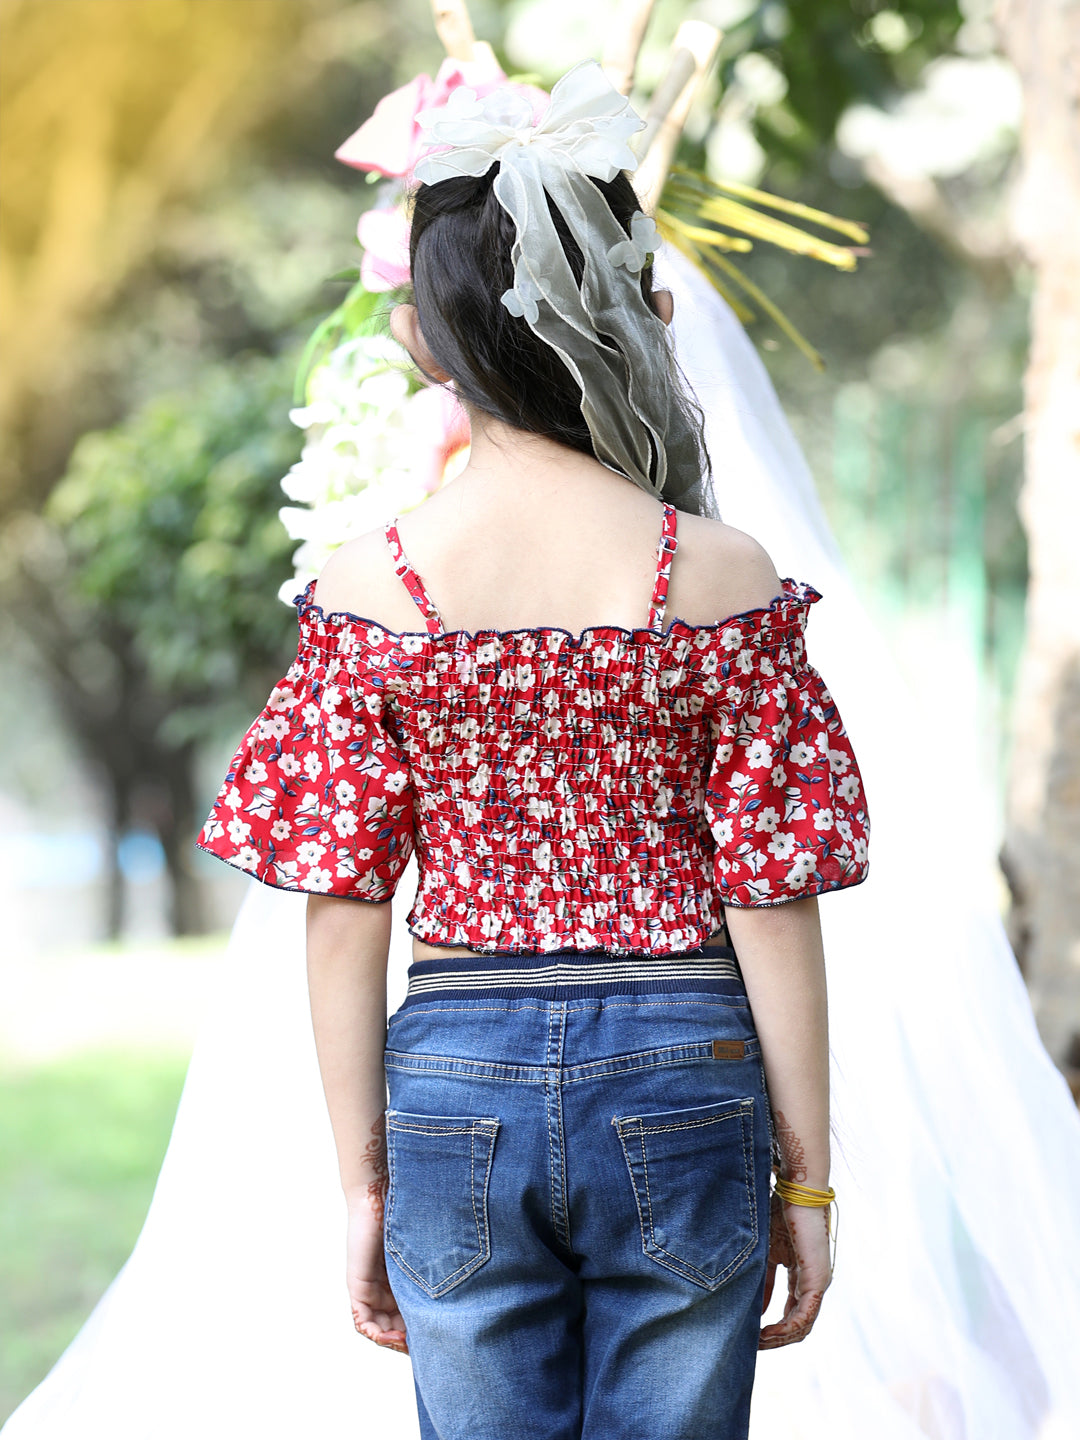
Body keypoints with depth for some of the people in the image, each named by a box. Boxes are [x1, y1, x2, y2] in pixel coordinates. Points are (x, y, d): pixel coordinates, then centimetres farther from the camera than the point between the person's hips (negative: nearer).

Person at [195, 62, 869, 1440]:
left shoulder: (369, 588, -6)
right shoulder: (721, 580, -8)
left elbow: (344, 921, -3)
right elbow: (772, 911, -6)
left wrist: (364, 1182, 6)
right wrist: (807, 1177, 3)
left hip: (456, 1080, 1)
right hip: (678, 1072, -1)